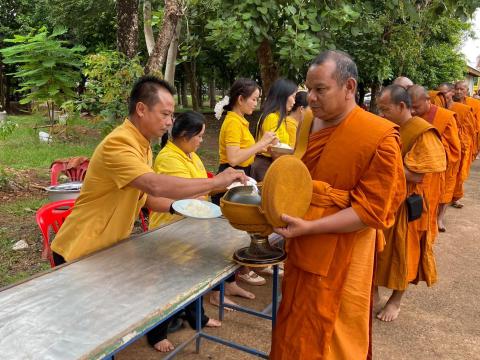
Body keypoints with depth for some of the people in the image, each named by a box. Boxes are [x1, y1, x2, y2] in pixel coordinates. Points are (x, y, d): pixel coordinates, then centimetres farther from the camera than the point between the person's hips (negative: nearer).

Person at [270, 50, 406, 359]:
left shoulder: (381, 137, -17)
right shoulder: (309, 123, 4)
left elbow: (371, 210, -18)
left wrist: (310, 227, -25)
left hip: (339, 259, -6)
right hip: (302, 250, 6)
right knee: (295, 329, 21)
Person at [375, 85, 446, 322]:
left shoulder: (422, 132, -16)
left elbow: (417, 175, -22)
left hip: (406, 203, -6)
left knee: (401, 251, 9)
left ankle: (396, 300, 27)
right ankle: (373, 292, 29)